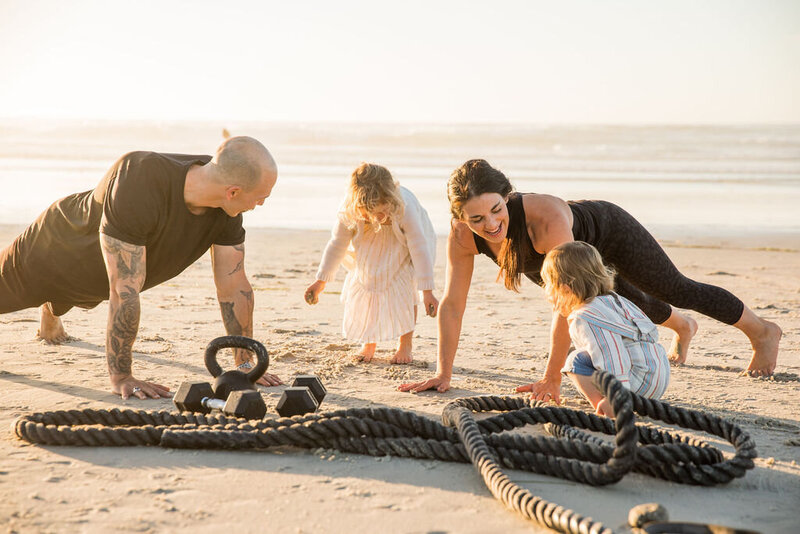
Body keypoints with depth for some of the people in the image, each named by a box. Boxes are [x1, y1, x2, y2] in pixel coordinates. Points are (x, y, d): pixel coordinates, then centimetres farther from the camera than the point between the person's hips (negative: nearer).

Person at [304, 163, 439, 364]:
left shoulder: (405, 206, -43)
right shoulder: (348, 211, -35)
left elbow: (419, 249, -36)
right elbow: (337, 244, -17)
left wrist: (427, 292, -36)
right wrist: (321, 281, -11)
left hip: (402, 249, -2)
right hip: (369, 253, 3)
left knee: (405, 291, -17)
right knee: (362, 291, -6)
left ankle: (405, 345, -1)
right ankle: (369, 343, 16)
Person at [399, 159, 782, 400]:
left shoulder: (546, 218, -49)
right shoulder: (463, 235, -34)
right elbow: (452, 303, -26)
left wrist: (551, 378, -44)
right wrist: (443, 374, -27)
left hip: (609, 231, -6)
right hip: (579, 253, 6)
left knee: (675, 290, 12)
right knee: (629, 301, 32)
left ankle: (761, 331, 41)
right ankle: (681, 326, 67)